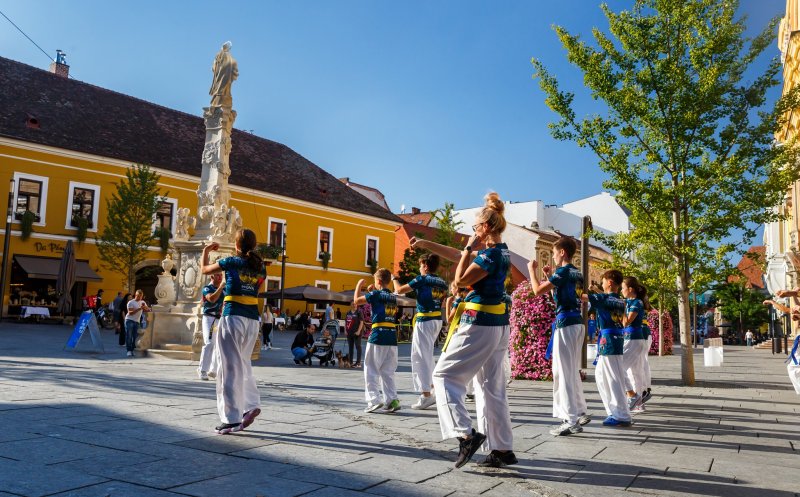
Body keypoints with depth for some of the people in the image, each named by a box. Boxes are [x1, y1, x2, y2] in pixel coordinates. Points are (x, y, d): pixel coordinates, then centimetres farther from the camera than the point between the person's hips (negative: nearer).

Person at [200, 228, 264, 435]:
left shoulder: (231, 262, -2)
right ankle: (251, 405, 8)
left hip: (232, 317, -5)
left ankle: (231, 419, 0)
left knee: (229, 366, -1)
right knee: (243, 363, 19)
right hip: (252, 319, 5)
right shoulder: (260, 267, 8)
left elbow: (204, 269, 13)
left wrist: (206, 251, 30)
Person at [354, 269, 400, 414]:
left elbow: (356, 300, 1)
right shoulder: (393, 297, 13)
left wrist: (359, 285, 14)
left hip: (377, 336, -6)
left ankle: (374, 400, -5)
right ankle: (392, 400, 7)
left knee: (371, 370, 2)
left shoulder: (375, 294, -6)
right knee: (387, 372, 13)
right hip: (392, 338, 6)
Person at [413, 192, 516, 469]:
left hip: (478, 324, -10)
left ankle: (466, 434, -8)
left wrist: (469, 248, -9)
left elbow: (461, 279, -15)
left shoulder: (491, 254, -17)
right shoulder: (500, 251, 12)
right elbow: (455, 255, 20)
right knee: (492, 386, 12)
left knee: (444, 375, 0)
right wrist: (423, 244, 22)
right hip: (498, 324, 10)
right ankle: (502, 449, 15)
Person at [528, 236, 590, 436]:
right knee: (573, 371, 18)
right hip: (577, 323, 9)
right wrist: (549, 277, 23)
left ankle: (571, 421, -4)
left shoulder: (563, 271, -12)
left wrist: (532, 270, -2)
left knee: (563, 372, -5)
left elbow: (538, 290, -15)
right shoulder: (577, 273, 14)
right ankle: (580, 412, 24)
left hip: (565, 324, -9)